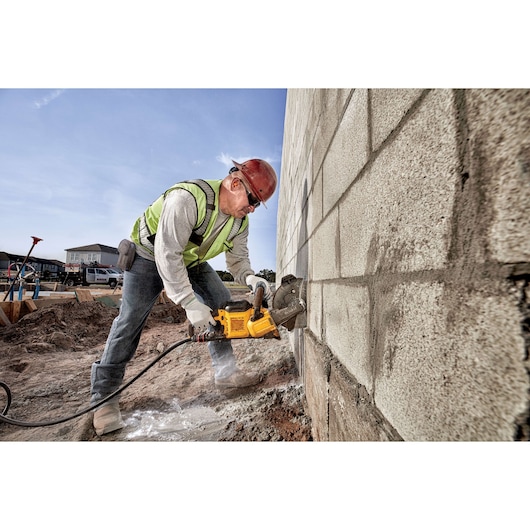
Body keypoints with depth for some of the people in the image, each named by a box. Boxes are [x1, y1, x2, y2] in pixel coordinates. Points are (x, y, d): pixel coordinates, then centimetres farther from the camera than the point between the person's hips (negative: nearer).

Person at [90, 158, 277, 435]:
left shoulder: (240, 221, -13)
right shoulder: (187, 198, -38)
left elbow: (238, 258, -9)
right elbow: (167, 254, -38)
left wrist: (250, 278, -33)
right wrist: (190, 303, -38)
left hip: (191, 260, 7)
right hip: (150, 255, -6)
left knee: (222, 303, -4)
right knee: (130, 321, -8)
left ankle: (225, 372, 6)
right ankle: (104, 397, 8)